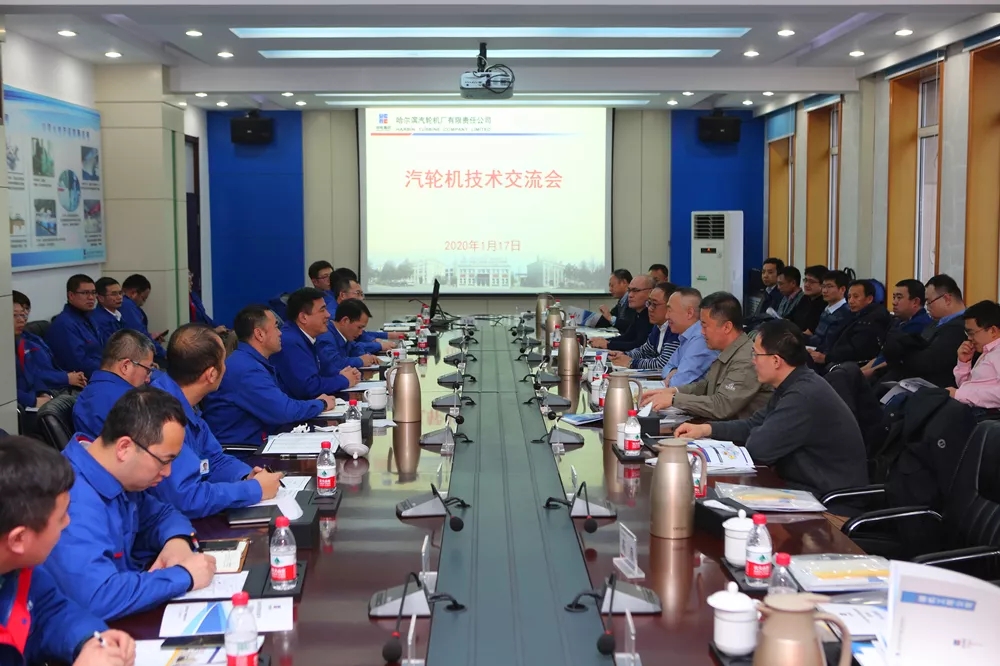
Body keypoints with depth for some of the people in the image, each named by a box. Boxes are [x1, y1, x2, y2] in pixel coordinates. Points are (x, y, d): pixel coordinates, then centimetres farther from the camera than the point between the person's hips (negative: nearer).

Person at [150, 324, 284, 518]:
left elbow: (214, 460, 14)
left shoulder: (183, 404, 2)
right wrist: (255, 489, -18)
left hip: (183, 519, 8)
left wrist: (248, 477, -6)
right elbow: (186, 499, -29)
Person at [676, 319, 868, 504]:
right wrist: (706, 429, 7)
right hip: (807, 487, 9)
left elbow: (758, 449, -25)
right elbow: (754, 425, 17)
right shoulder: (795, 385, 7)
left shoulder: (804, 397, -27)